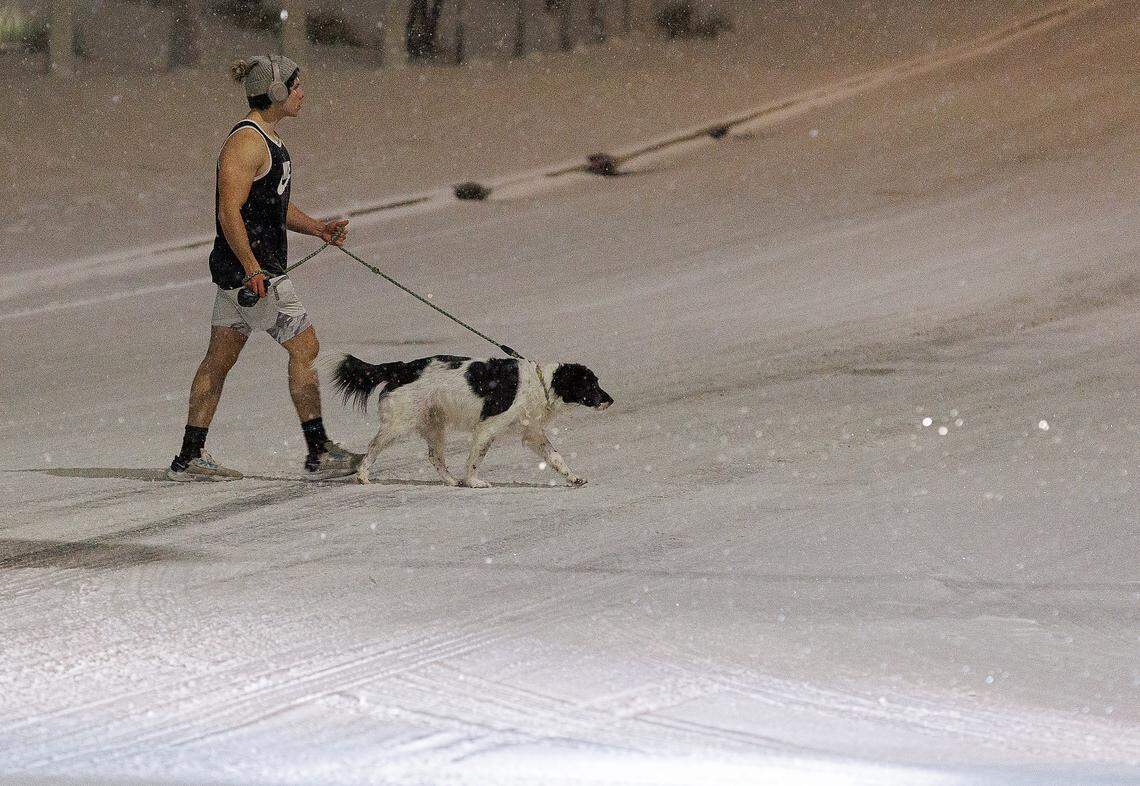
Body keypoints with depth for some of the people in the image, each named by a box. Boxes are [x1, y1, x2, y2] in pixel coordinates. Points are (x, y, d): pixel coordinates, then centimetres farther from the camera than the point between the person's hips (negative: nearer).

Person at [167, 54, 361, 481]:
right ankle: (319, 453, -1)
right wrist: (254, 271, -25)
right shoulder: (246, 142, -17)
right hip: (249, 266, -10)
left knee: (220, 360, 11)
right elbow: (230, 212, -22)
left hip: (252, 268, 10)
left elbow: (277, 206, 24)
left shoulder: (267, 138, 15)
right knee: (304, 347, -6)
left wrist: (318, 228, 9)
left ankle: (190, 458, 14)